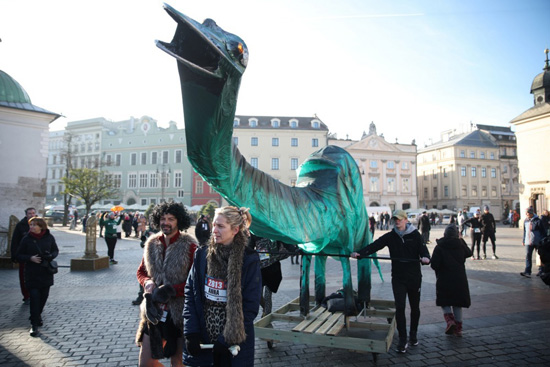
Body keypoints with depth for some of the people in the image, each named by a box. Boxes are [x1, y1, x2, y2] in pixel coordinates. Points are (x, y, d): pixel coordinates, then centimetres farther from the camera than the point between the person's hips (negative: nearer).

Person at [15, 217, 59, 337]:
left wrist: (51, 256, -12)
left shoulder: (49, 238, -1)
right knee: (34, 298, -6)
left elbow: (56, 250, 10)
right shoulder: (26, 239, -4)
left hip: (46, 273, 2)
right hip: (32, 274, -2)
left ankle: (37, 315, 38)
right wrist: (30, 258, -17)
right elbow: (19, 255, 2)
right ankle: (34, 324, 2)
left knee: (44, 296, 11)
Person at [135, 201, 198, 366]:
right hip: (155, 311, 5)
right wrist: (147, 282, -6)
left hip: (179, 313, -5)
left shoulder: (189, 246, -14)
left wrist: (171, 290, -21)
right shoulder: (152, 244, 4)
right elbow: (141, 272, 15)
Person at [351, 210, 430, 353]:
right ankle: (402, 340, 4)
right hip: (398, 277, 0)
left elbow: (423, 248, -13)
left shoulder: (415, 235, -2)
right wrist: (360, 253, -24)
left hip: (414, 277, 0)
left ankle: (413, 334, 35)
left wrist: (425, 257, -37)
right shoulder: (390, 236, 1)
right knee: (400, 307, -6)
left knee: (415, 307, 14)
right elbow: (374, 245, -9)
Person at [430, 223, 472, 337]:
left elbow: (434, 265, -16)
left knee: (444, 302, 12)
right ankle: (458, 328, 17)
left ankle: (450, 320, -11)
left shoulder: (439, 247, -12)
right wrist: (461, 240, 23)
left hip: (444, 280, -3)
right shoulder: (460, 245, -3)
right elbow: (469, 253, 20)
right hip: (460, 280, 3)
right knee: (457, 304, 14)